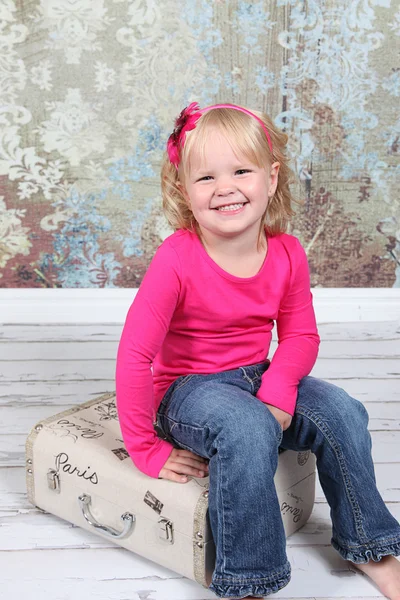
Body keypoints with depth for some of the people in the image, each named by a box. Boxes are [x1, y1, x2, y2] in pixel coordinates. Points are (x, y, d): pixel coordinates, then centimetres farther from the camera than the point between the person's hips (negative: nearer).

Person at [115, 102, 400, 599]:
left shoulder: (287, 254, -7)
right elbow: (134, 353, -22)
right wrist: (147, 449, -18)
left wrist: (277, 388, -19)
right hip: (188, 387, -5)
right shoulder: (177, 259, -23)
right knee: (249, 429, -34)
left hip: (257, 376, 5)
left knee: (342, 413, -12)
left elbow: (301, 335, 3)